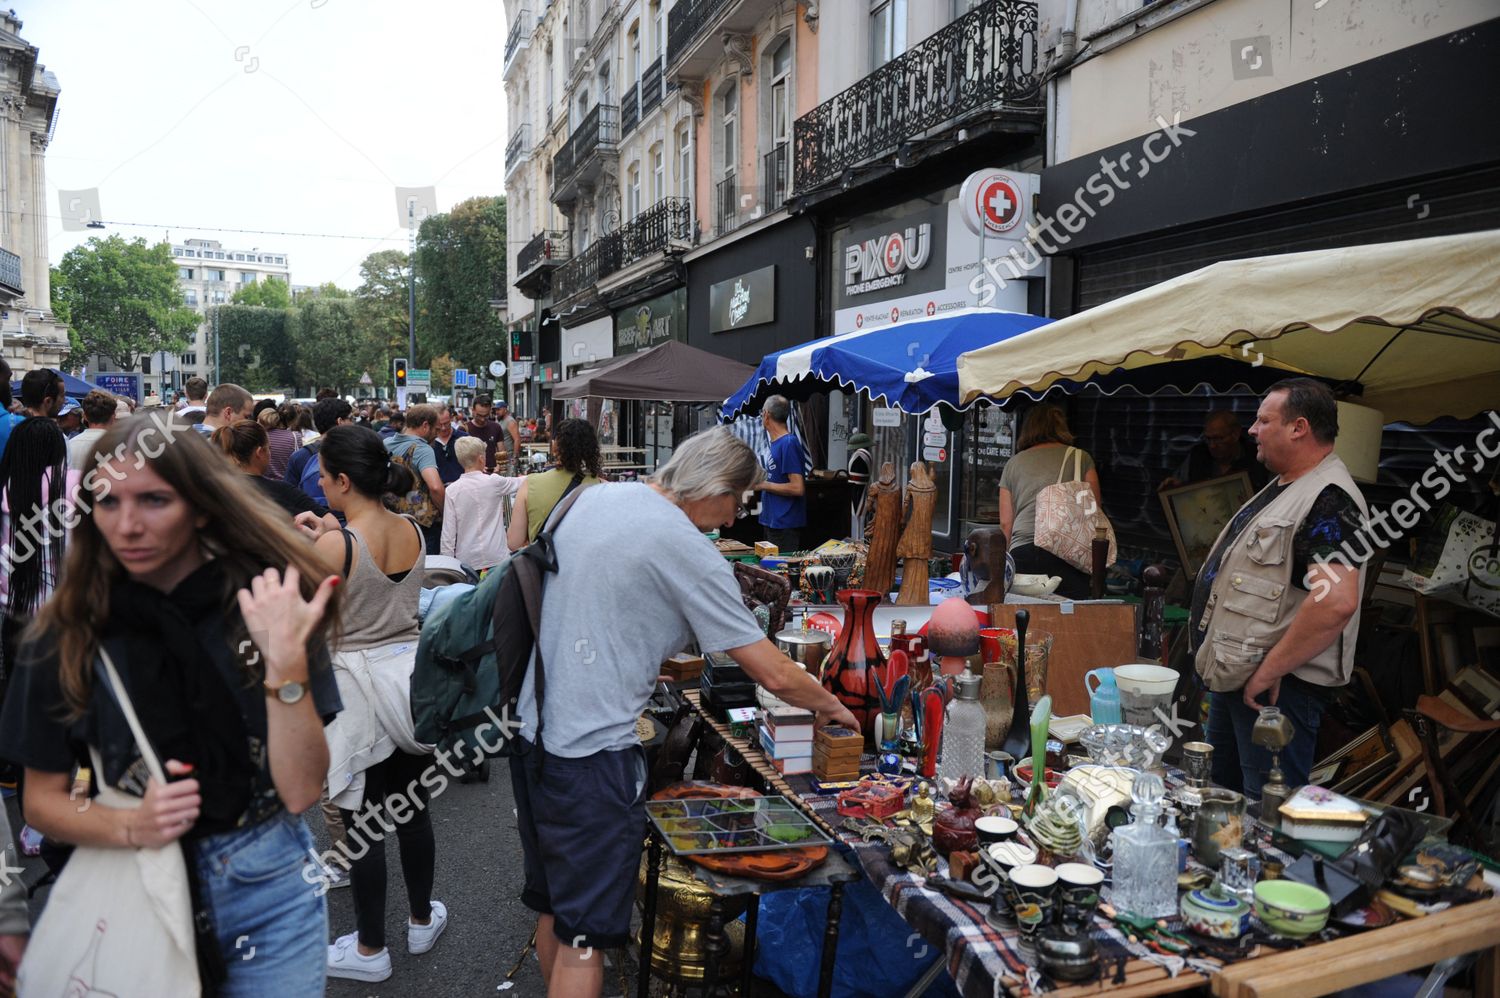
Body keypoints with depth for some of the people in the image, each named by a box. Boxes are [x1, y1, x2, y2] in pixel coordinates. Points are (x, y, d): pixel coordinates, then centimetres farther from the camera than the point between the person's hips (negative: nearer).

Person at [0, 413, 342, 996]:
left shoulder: (269, 607, -11)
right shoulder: (65, 634, -7)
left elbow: (301, 790, -15)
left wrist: (286, 662, -28)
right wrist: (130, 826, -17)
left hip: (269, 889, -1)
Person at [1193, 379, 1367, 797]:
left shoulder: (1329, 499, -20)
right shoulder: (1283, 488, 14)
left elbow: (1337, 602, -32)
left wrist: (1269, 670, -25)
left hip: (1276, 685, -10)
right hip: (1234, 675, 10)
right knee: (1221, 797, 22)